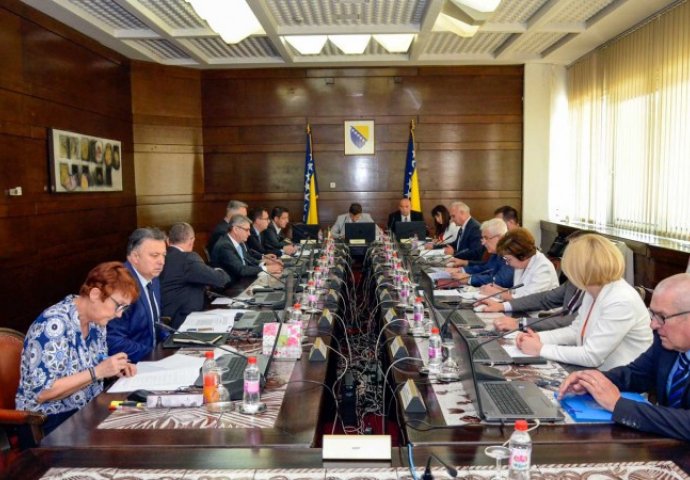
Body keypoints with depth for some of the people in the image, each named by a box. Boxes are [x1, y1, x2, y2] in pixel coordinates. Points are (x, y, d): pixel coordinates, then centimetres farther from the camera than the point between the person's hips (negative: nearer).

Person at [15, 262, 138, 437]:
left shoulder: (96, 320, 1)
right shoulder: (54, 325, -23)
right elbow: (41, 392, -24)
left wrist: (114, 368, -4)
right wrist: (97, 372, -26)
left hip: (87, 411, 7)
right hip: (49, 422, -7)